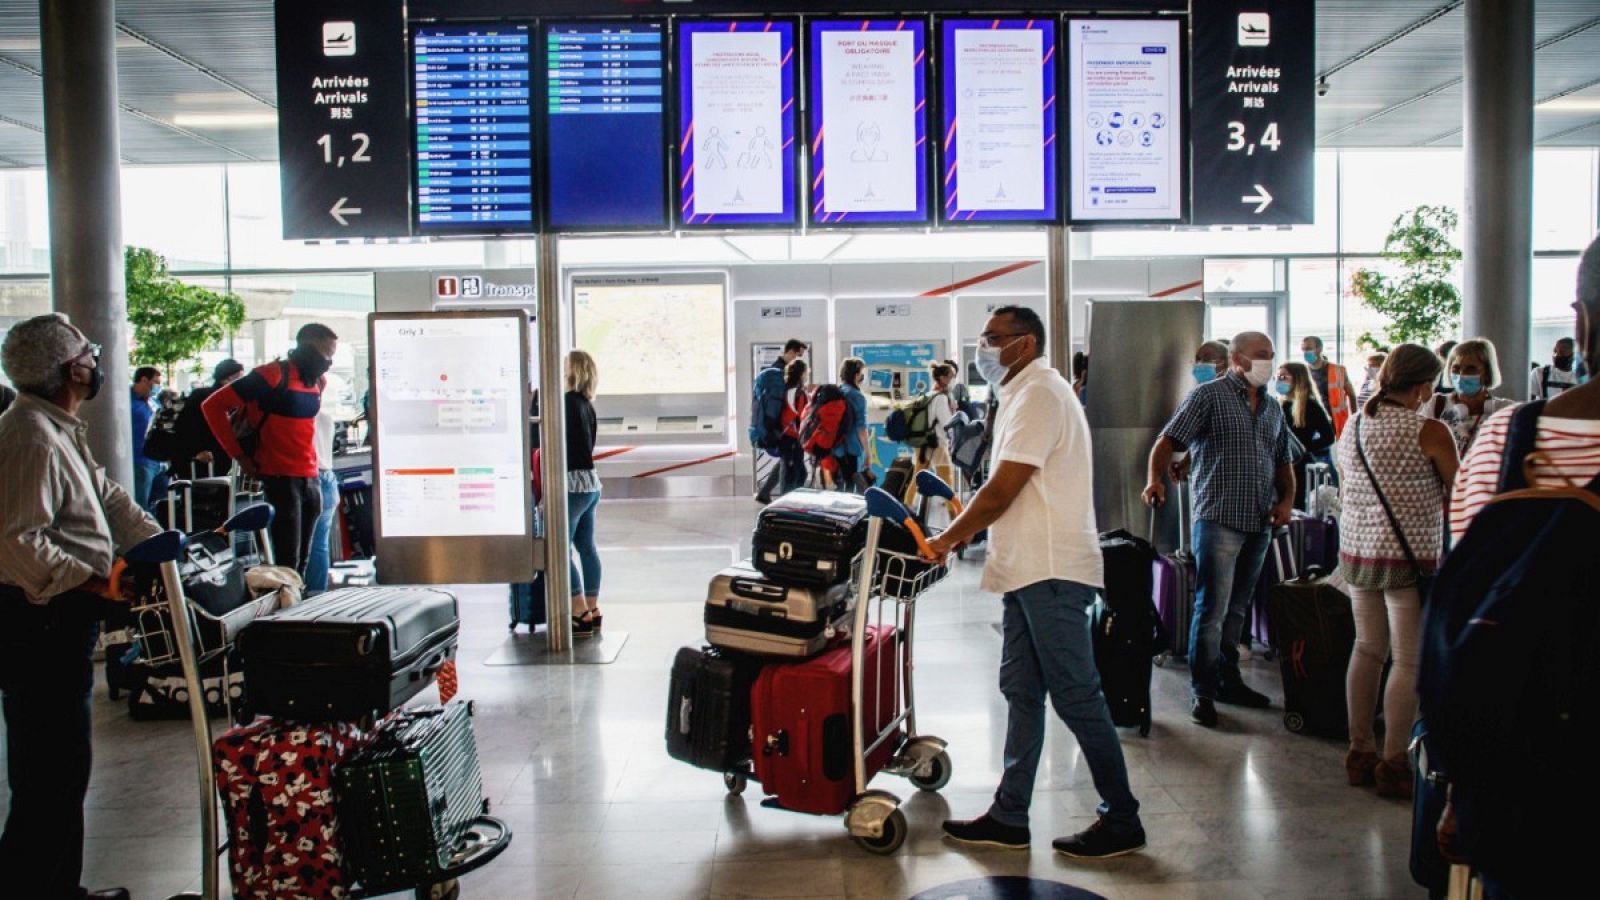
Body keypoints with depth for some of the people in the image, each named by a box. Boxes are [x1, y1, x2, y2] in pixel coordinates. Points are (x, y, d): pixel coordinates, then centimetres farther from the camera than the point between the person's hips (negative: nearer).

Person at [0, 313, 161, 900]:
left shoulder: (61, 430, 15)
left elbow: (106, 496, 18)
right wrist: (94, 583, -25)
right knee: (53, 771, -5)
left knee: (64, 764, 19)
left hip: (60, 621, 11)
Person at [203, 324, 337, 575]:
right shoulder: (272, 376, -10)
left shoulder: (318, 381, 13)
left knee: (303, 560, 10)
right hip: (280, 478, -7)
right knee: (288, 561, -9)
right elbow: (212, 406, -9)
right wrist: (239, 455, -9)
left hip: (311, 479, 7)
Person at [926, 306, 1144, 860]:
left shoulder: (1038, 394, -14)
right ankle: (1009, 818, 21)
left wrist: (948, 540, -8)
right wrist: (962, 533, 13)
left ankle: (1121, 822, 9)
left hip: (1052, 571, -11)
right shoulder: (1027, 394, 19)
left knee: (1075, 696, -3)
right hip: (1031, 570, 11)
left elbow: (1002, 490, -18)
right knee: (1021, 691, 13)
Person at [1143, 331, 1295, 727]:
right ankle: (1202, 692, 0)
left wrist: (1287, 499, 6)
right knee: (1213, 609, -7)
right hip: (1219, 519, -7)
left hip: (1259, 524, 7)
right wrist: (1155, 479, -29)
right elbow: (1168, 441, -12)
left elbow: (1284, 461, 24)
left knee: (1237, 608, 15)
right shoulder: (1209, 395, -3)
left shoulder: (1272, 408, 17)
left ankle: (1228, 680, 26)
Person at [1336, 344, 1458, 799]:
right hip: (1410, 557, -6)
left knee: (1367, 649, 16)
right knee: (1409, 661, 3)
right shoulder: (1430, 432, -12)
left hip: (1355, 551, 7)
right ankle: (1392, 765, 7)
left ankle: (1360, 753, 23)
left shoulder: (1353, 428, 7)